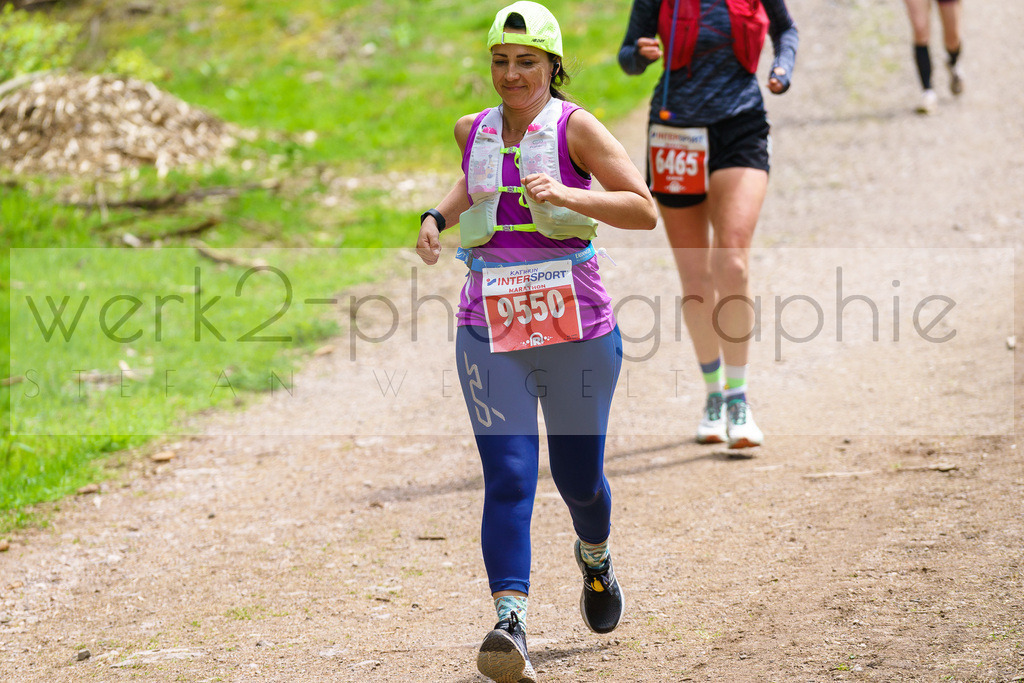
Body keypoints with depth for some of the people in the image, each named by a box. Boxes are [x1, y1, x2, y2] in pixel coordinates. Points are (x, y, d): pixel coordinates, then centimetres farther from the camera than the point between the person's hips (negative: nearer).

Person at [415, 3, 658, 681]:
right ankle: (510, 624, -22)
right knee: (508, 475, -13)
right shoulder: (475, 130, 9)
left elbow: (645, 210, -10)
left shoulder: (575, 127, -4)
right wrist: (438, 216, 14)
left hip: (577, 326, -2)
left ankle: (595, 558, 45)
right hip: (490, 329, 2)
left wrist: (566, 194, -24)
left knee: (578, 477, 10)